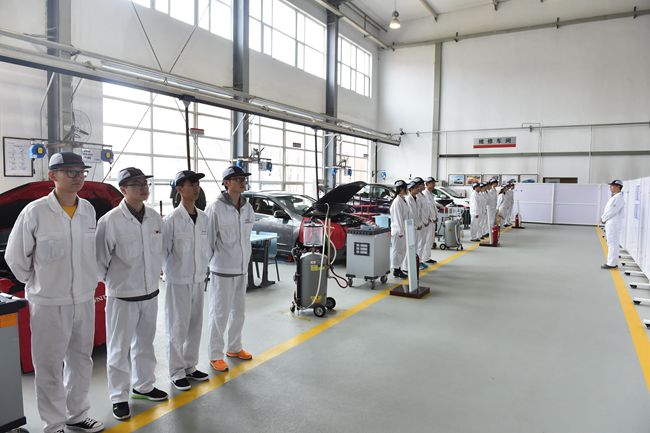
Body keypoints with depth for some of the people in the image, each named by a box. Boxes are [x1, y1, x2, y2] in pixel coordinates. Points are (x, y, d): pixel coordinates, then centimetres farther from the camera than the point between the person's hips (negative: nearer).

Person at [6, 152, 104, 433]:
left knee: (81, 361, 17)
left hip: (85, 301, 5)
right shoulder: (35, 212, -13)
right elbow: (15, 257, -4)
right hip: (49, 305, -5)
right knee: (50, 368, 6)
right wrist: (37, 284, 4)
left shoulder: (88, 210, 2)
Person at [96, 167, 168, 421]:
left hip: (150, 293, 5)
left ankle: (144, 386, 39)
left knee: (145, 343, 20)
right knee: (119, 349, 8)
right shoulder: (110, 221, -18)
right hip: (122, 296, -5)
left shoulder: (155, 218, 0)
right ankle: (119, 397, 25)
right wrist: (110, 283, -1)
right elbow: (100, 259, -10)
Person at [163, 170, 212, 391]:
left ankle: (190, 366, 29)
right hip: (179, 282, -6)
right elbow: (162, 251, -10)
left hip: (199, 280, 6)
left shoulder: (204, 218, 4)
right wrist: (170, 273, -5)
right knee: (178, 328, 3)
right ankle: (177, 372, 18)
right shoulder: (171, 220, -13)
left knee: (195, 326, 14)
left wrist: (204, 270, 9)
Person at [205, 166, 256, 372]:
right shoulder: (215, 208, -16)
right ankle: (215, 355, 19)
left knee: (238, 311, 18)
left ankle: (234, 348, 36)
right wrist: (210, 263, -8)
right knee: (220, 314, 4)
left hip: (242, 269, 7)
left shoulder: (248, 208, 3)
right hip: (222, 270, -7)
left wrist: (245, 261, 12)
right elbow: (207, 239, -12)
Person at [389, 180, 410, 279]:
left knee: (402, 250, 15)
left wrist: (403, 230, 16)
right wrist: (400, 231, -20)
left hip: (403, 230, 10)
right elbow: (398, 218, -20)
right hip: (398, 231, -10)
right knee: (397, 250, -1)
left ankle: (399, 269, 25)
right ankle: (396, 271, 8)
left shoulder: (402, 200, 13)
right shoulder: (397, 201, -17)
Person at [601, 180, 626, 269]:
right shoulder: (614, 197, 16)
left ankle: (612, 264, -4)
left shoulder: (619, 198, -16)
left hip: (614, 224, -10)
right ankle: (613, 262, 21)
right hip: (610, 223, 10)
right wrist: (603, 218, 5)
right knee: (611, 243, 14)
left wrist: (603, 219, -9)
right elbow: (607, 210, 19)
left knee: (613, 243, -7)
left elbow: (612, 211, -20)